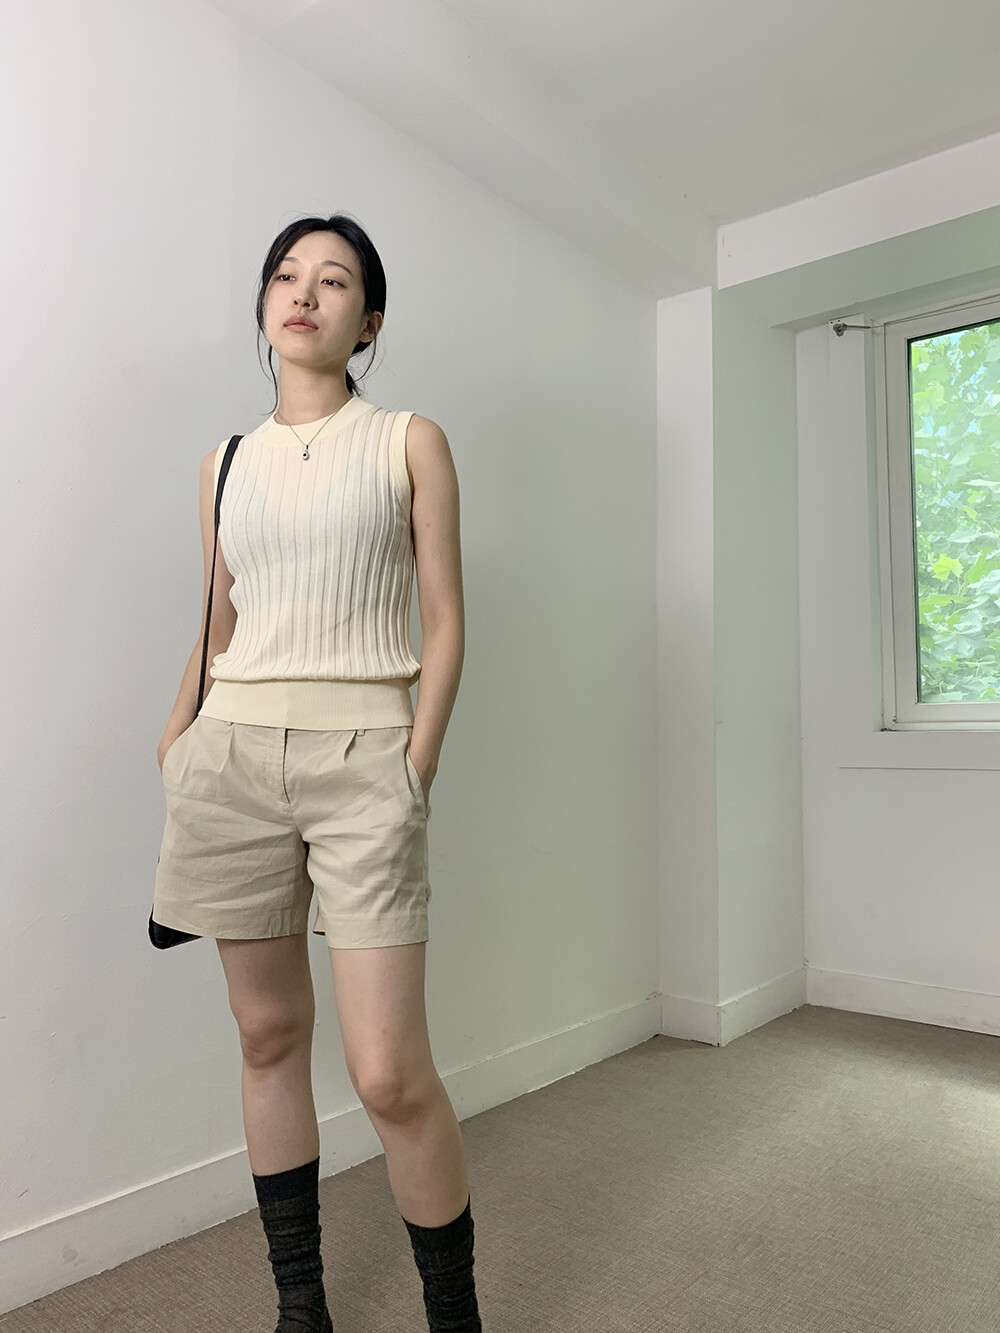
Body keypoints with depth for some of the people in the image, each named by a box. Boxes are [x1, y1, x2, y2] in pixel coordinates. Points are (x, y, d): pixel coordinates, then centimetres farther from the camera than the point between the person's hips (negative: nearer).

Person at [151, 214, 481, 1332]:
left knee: (391, 1075, -7)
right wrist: (175, 749, 8)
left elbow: (444, 623, 1)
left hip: (363, 753, -3)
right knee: (269, 1035, 11)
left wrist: (415, 771, -8)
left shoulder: (409, 443, 6)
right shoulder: (226, 464, 15)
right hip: (235, 749, 4)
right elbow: (216, 632, 18)